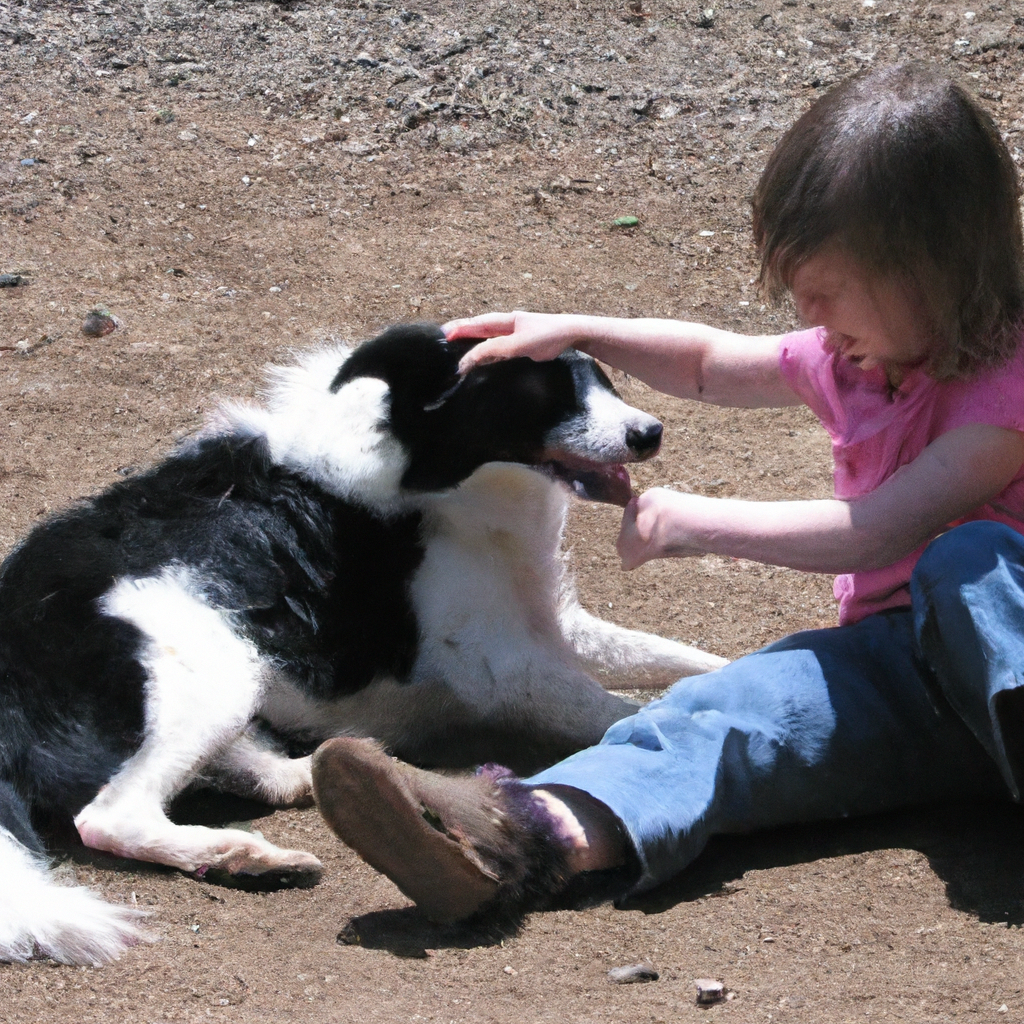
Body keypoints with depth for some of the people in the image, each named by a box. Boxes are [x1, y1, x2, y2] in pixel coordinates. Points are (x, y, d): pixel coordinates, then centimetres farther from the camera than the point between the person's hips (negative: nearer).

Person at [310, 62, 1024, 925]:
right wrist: (574, 333, 15)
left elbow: (872, 533, -20)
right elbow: (708, 362, 29)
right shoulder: (853, 359, 14)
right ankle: (541, 833, -55)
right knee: (727, 712, -26)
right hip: (890, 659, 5)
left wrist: (700, 522, -13)